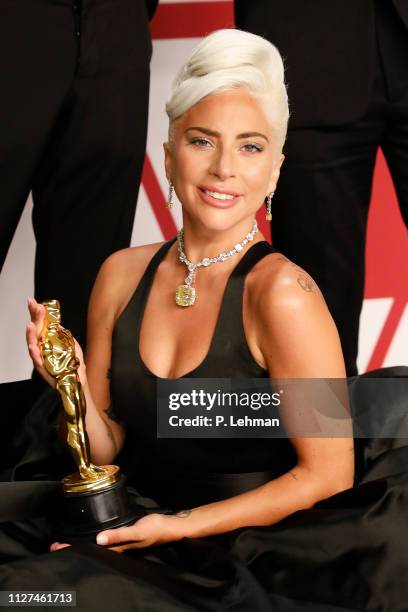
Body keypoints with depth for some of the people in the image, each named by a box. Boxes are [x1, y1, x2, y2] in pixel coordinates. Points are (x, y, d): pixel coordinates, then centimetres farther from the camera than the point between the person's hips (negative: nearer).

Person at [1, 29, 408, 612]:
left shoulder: (281, 292, -16)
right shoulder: (122, 274, 2)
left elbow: (328, 476, -12)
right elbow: (105, 453, 8)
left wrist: (181, 527, -12)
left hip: (251, 558, -4)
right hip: (137, 535, 5)